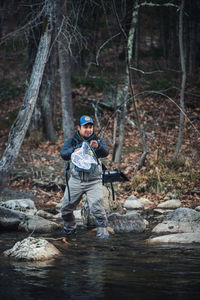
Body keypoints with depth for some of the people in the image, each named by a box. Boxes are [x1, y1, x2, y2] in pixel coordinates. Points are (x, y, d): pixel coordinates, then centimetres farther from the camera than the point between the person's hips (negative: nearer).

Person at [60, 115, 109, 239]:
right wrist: (74, 151, -36)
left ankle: (102, 230, -4)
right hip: (76, 180, 3)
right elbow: (63, 154, -14)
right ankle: (70, 227, 36)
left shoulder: (98, 141, 0)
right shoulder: (72, 141, 4)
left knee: (97, 207, -18)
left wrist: (98, 146, -43)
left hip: (94, 182, -2)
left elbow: (105, 152, -20)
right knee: (66, 207, 10)